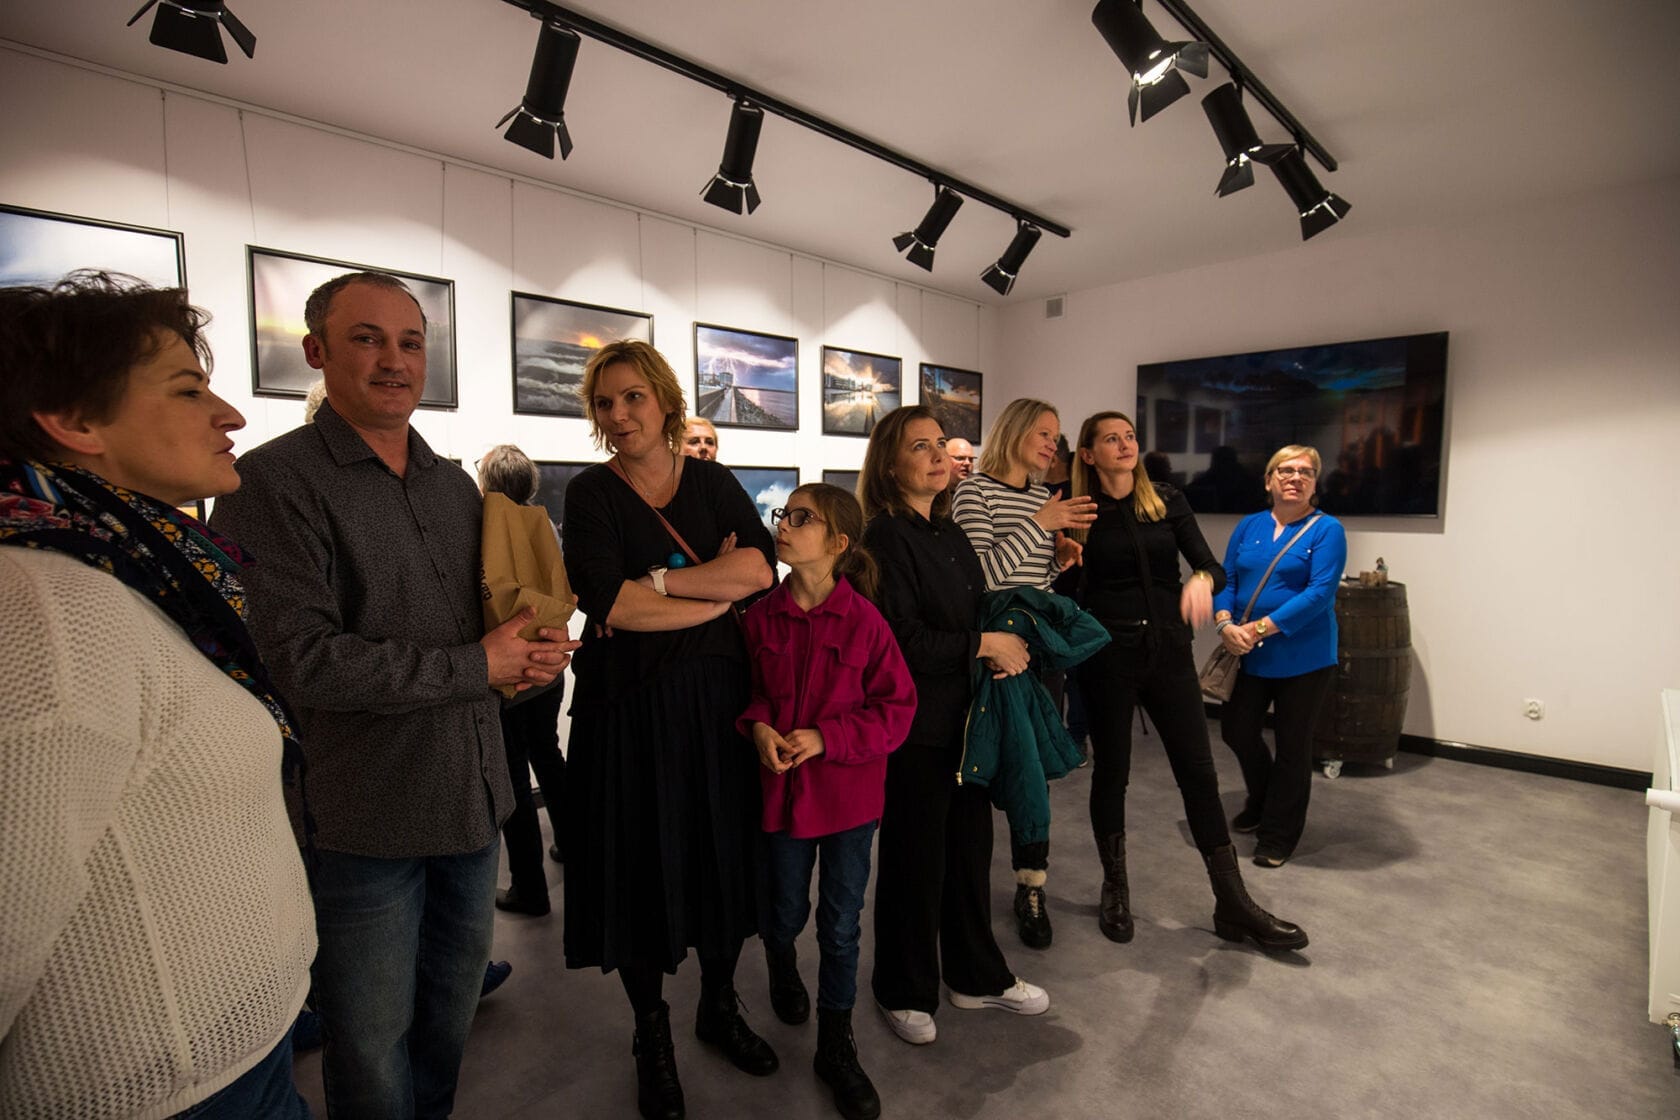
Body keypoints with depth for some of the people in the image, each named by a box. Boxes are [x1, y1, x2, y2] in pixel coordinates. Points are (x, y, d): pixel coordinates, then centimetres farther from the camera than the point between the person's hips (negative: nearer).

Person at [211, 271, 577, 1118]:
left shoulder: (455, 485, 10)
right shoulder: (275, 482, -12)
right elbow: (300, 658, -21)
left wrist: (533, 656, -3)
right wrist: (476, 667, -17)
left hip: (473, 797, 7)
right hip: (366, 818, -6)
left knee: (453, 1009, 24)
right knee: (373, 1051, 12)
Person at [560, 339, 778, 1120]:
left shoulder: (713, 482, 5)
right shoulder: (591, 493, -3)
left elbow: (761, 566, -9)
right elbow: (607, 602, -18)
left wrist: (659, 580, -16)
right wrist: (719, 594, -14)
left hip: (717, 697, 2)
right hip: (630, 703, -2)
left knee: (723, 852, 11)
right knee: (641, 863, 9)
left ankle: (719, 1005, 37)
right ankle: (651, 1031, 33)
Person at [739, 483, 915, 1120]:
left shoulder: (864, 620, -16)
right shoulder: (761, 617, -7)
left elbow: (896, 707, -11)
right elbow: (747, 688, 7)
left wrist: (825, 738, -19)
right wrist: (758, 726, -13)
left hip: (848, 795, -2)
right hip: (782, 787, 2)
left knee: (841, 926, 11)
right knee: (787, 913, 20)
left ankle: (836, 1047, 34)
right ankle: (782, 969, 57)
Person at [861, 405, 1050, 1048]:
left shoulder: (950, 534, 10)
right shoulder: (886, 537, -15)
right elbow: (903, 641, -21)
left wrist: (1004, 649, 0)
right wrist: (985, 644, -14)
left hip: (965, 717, 8)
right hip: (915, 725, -7)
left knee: (971, 847, 18)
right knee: (915, 858, 8)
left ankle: (977, 976, 39)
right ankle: (905, 992, 31)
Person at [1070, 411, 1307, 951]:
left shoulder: (1167, 502, 6)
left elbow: (1212, 565, -2)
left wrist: (1201, 580, -22)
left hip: (1168, 652, 3)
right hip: (1107, 657, -2)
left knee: (1198, 771, 6)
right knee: (1111, 771, 9)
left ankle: (1233, 905, 19)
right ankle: (1115, 890, 29)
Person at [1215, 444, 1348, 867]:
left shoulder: (1327, 530, -7)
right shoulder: (1249, 526, 6)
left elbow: (1320, 593, -18)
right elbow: (1226, 579, 3)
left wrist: (1260, 628, -23)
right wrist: (1226, 624, -16)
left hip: (1303, 657, -4)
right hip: (1249, 655, 4)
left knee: (1292, 746, 8)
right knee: (1236, 729, 11)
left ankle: (1278, 837, 25)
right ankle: (1260, 804, 40)